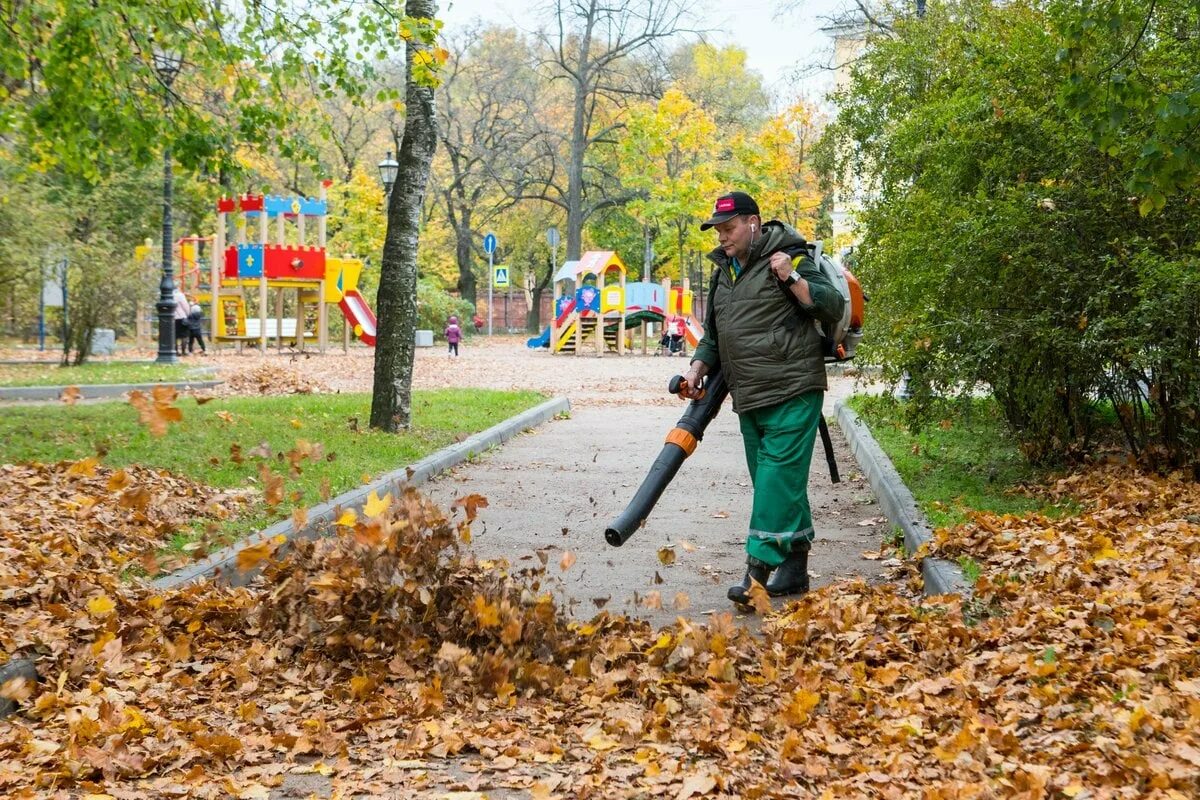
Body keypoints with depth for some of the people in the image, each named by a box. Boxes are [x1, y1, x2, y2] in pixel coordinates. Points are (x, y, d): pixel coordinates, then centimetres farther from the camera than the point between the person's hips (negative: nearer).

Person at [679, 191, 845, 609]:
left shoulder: (788, 259, -6)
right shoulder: (724, 270, 17)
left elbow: (833, 307, -11)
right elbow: (713, 334, 24)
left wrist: (792, 279, -21)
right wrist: (698, 368, 9)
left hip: (793, 395, -8)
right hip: (749, 399, 8)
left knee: (779, 478, -12)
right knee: (779, 482, 11)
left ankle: (759, 568, -14)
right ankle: (795, 568, 19)